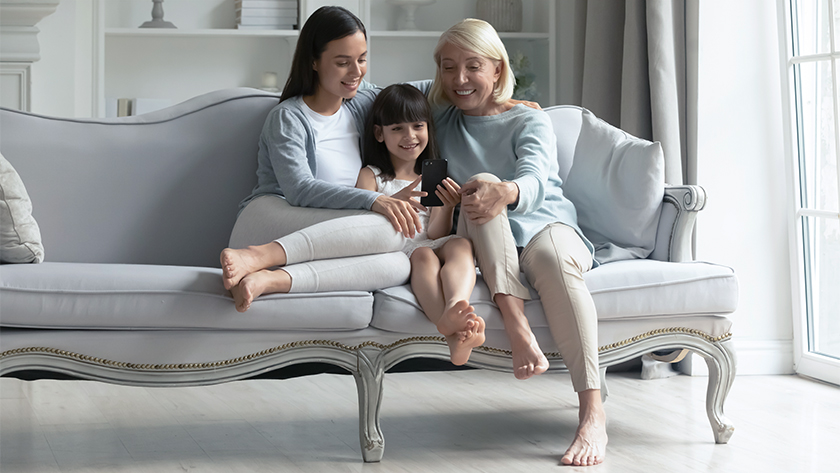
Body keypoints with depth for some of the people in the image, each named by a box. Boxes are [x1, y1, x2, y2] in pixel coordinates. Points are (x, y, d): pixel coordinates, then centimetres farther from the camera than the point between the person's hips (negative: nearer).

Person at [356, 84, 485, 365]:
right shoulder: (371, 175, 14)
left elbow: (436, 234, 10)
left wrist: (448, 207, -11)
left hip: (431, 246, 3)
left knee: (461, 244, -30)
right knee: (423, 255, -35)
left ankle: (454, 308, -63)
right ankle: (452, 332, -64)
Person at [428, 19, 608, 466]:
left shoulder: (530, 122, 2)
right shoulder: (444, 119, 16)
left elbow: (534, 181, -18)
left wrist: (506, 192, -45)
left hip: (546, 223, -2)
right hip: (487, 243, 2)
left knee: (552, 258, -39)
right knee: (480, 199, -32)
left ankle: (592, 413, -46)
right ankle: (517, 329, -47)